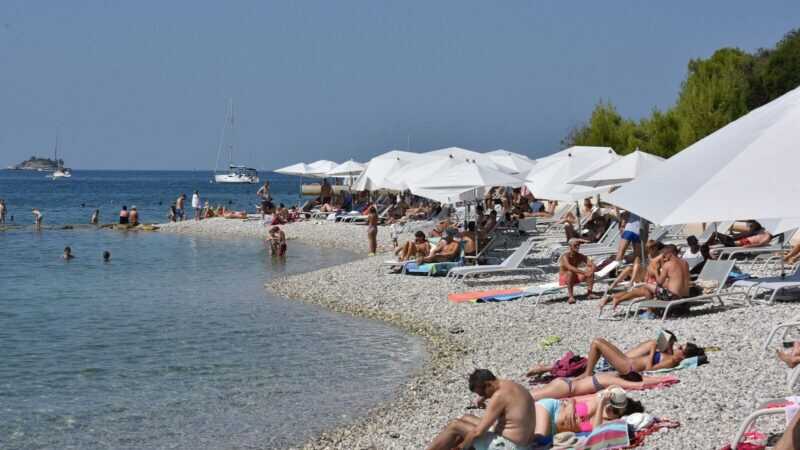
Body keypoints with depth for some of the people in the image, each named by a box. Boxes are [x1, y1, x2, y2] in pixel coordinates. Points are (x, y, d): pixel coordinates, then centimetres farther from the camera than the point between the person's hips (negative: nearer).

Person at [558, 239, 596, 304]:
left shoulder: (580, 256, -3)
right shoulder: (565, 256, -20)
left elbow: (592, 265, -9)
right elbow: (569, 267, -39)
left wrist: (591, 271, -34)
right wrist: (584, 272, -46)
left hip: (576, 277, 6)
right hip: (564, 278, -6)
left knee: (590, 271, -13)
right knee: (570, 272, -38)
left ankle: (590, 293, -16)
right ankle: (571, 296, -37)